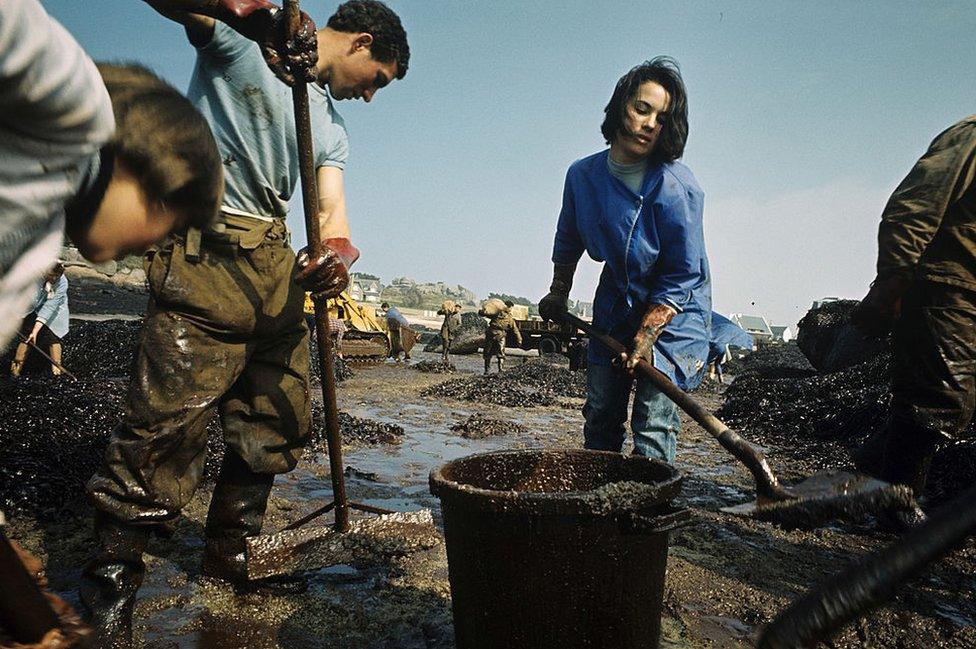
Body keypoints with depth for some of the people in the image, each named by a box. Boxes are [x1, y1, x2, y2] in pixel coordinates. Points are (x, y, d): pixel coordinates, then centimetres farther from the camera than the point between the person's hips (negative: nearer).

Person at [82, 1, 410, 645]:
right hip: (206, 252, -7)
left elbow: (332, 211, 8)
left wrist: (338, 256, -15)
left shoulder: (331, 121, 21)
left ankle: (229, 554, 25)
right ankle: (112, 576, 4)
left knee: (278, 418, 8)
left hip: (276, 262, 8)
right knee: (170, 417, -11)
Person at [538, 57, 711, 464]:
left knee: (653, 426, -10)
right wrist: (558, 294, 18)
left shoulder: (676, 187, -23)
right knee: (600, 416, 9)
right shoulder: (582, 174, -8)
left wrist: (645, 337, -23)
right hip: (616, 306, 5)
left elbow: (682, 278, -19)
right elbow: (569, 240, 12)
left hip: (674, 311, -5)